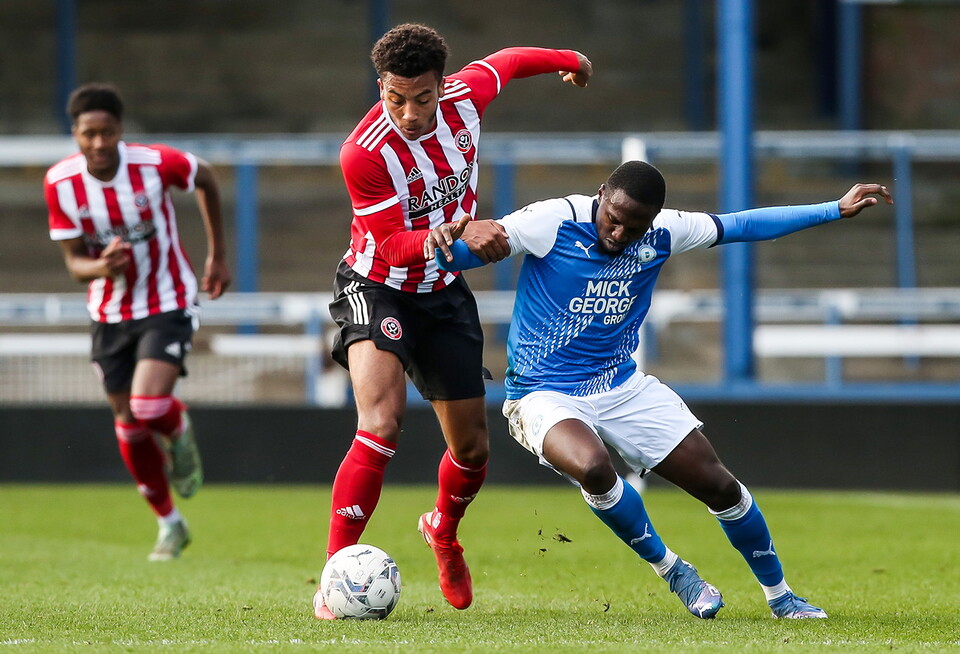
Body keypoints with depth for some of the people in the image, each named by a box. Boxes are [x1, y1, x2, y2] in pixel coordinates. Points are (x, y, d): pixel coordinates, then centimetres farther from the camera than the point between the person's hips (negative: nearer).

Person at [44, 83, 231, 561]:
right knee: (129, 423, 9)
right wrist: (101, 266, -33)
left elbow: (205, 179, 2)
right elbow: (74, 262, -9)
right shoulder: (60, 183, -15)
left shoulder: (155, 163, -21)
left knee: (148, 407, -22)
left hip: (167, 305, -3)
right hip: (109, 314, 3)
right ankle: (170, 524, 29)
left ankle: (179, 432, 17)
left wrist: (217, 256, 7)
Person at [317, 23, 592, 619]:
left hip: (445, 292, 6)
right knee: (382, 423, -29)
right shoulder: (365, 153, -28)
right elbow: (392, 244, -26)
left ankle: (444, 531, 46)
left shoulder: (465, 97, -14)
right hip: (378, 288, -6)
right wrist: (462, 234, -43)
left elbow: (504, 63, 10)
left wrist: (568, 60, 28)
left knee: (472, 446, 12)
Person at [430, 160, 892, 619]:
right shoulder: (554, 221, -19)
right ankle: (671, 571, -11)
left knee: (719, 485, 1)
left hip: (624, 388, 5)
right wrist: (446, 245, -46)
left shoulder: (662, 233, -5)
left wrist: (838, 210, 8)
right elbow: (464, 253, -21)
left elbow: (742, 226, 7)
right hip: (546, 397, -5)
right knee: (592, 466, -36)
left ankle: (779, 596, 26)